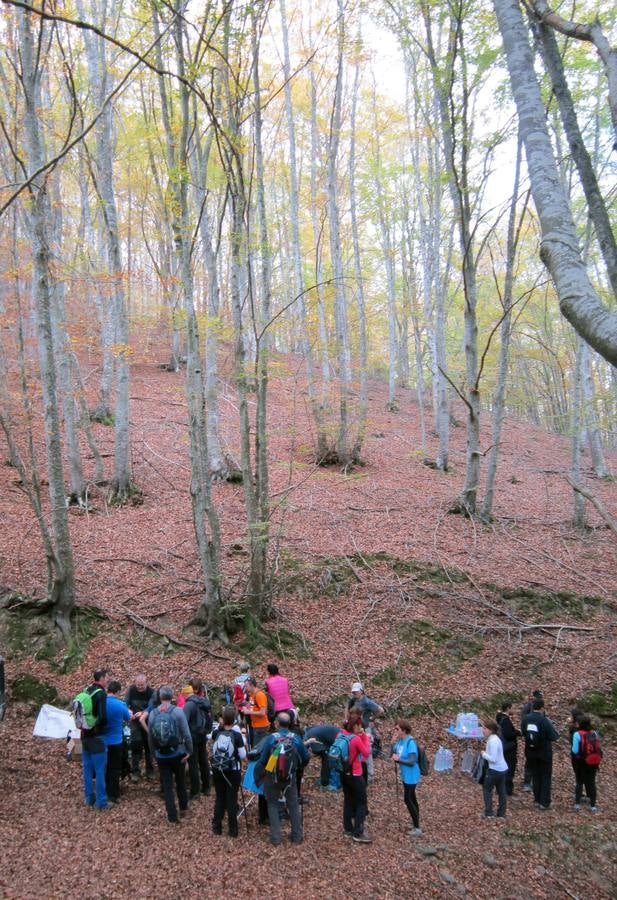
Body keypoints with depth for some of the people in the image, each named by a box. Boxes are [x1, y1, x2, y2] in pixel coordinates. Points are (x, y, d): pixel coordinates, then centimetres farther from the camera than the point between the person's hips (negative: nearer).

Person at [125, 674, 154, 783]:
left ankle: (150, 770, 22)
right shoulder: (131, 690, -6)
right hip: (135, 722, 0)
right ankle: (135, 772, 3)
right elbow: (125, 704, -12)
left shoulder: (151, 692, -10)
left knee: (149, 745, 8)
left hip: (148, 722, 0)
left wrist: (142, 713, -36)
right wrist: (129, 712, -32)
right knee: (136, 745, -5)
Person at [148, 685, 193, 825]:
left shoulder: (153, 714, -3)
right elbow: (186, 734, -13)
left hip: (161, 755, 1)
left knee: (167, 786, 8)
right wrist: (189, 750, -3)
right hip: (177, 753, -1)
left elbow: (150, 736, 4)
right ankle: (183, 808, 34)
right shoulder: (178, 711, -12)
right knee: (180, 781, 21)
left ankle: (172, 817, 9)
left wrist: (154, 753, 14)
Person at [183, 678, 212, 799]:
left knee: (193, 763, 2)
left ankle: (195, 792, 6)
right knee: (203, 761, 17)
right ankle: (206, 788, 27)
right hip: (203, 735, 6)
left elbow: (184, 720, -24)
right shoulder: (206, 702, 0)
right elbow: (209, 718, 7)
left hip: (193, 736, -6)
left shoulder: (190, 703, -20)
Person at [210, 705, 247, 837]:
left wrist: (220, 726, 5)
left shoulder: (216, 733, -10)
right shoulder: (237, 735, -18)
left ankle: (217, 827, 24)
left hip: (217, 771, 3)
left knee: (219, 798, 17)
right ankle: (232, 830, 14)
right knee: (232, 800, 8)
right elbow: (243, 756, -14)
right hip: (232, 772, -3)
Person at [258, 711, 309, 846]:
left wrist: (263, 770, 9)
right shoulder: (296, 739, -14)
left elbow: (262, 760, -13)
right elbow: (305, 758, -3)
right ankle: (297, 836, 24)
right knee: (293, 805, 18)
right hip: (290, 778, 2)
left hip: (272, 778, -2)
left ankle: (275, 837, 14)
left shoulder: (271, 738, -20)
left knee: (273, 804, 16)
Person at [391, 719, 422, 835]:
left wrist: (398, 759, -26)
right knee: (412, 799, 20)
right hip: (405, 775, 9)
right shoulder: (400, 741, -1)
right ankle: (415, 821, 34)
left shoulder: (410, 742, -25)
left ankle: (417, 828, 3)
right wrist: (394, 742, -11)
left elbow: (412, 762, -27)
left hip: (411, 776, -9)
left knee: (408, 800, -5)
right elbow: (393, 754, 1)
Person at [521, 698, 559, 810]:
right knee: (545, 777, 8)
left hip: (530, 752, 4)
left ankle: (537, 800, 23)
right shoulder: (544, 720, -20)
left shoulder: (526, 719, -5)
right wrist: (551, 725, -3)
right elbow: (554, 737, -16)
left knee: (535, 776, 17)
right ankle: (544, 803, 8)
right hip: (544, 753, -4)